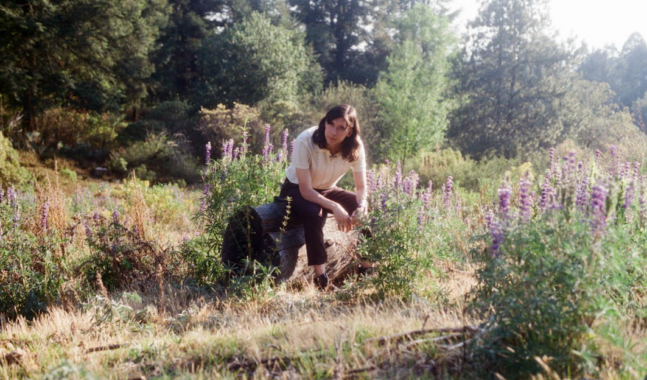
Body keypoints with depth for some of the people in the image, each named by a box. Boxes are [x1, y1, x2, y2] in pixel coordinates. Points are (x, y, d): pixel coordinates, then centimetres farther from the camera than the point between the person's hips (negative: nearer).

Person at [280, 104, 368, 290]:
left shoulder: (356, 146, -19)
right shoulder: (305, 141, -30)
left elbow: (361, 187, -13)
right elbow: (305, 190, -30)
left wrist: (362, 205, -36)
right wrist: (334, 207, -44)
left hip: (327, 190, 4)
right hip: (296, 190, -4)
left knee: (369, 209, -17)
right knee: (314, 214, -37)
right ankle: (320, 275, -28)